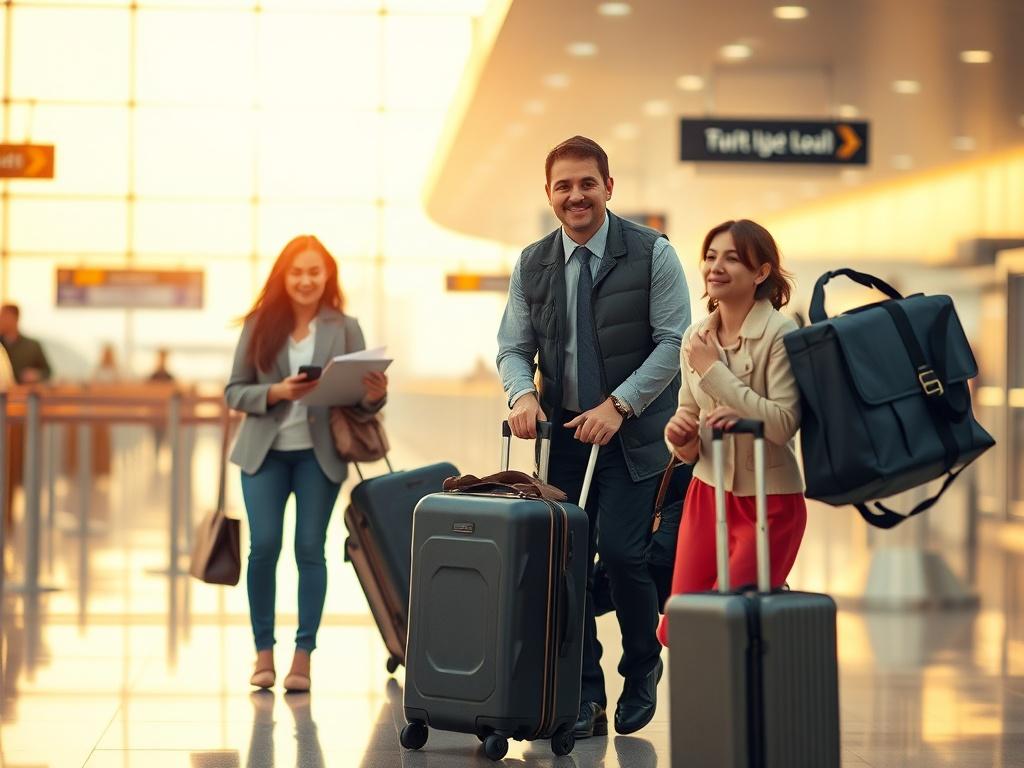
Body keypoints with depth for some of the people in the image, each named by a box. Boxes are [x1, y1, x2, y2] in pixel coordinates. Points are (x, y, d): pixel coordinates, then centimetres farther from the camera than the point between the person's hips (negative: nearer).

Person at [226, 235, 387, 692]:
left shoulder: (344, 329, 1)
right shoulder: (259, 326, 1)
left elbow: (360, 400, 0)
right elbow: (234, 391, 1)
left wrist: (374, 395, -22)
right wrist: (275, 392, -16)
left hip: (320, 454, 0)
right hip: (266, 451, 0)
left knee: (310, 549, 1)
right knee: (263, 547, -4)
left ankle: (303, 656, 7)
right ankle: (263, 652, 9)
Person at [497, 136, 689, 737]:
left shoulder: (652, 254, -6)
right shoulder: (532, 265, 6)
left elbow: (674, 341, -8)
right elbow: (513, 345, 10)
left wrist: (618, 404, -16)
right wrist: (523, 393, -12)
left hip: (633, 432, -4)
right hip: (564, 431, 4)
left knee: (620, 549, -15)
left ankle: (643, 667, 13)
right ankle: (585, 699, 11)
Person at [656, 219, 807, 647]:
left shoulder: (781, 335, -14)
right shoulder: (695, 338, 5)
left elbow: (783, 424, -23)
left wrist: (714, 370, -19)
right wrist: (680, 438, -9)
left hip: (769, 502, -6)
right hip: (707, 493, 6)